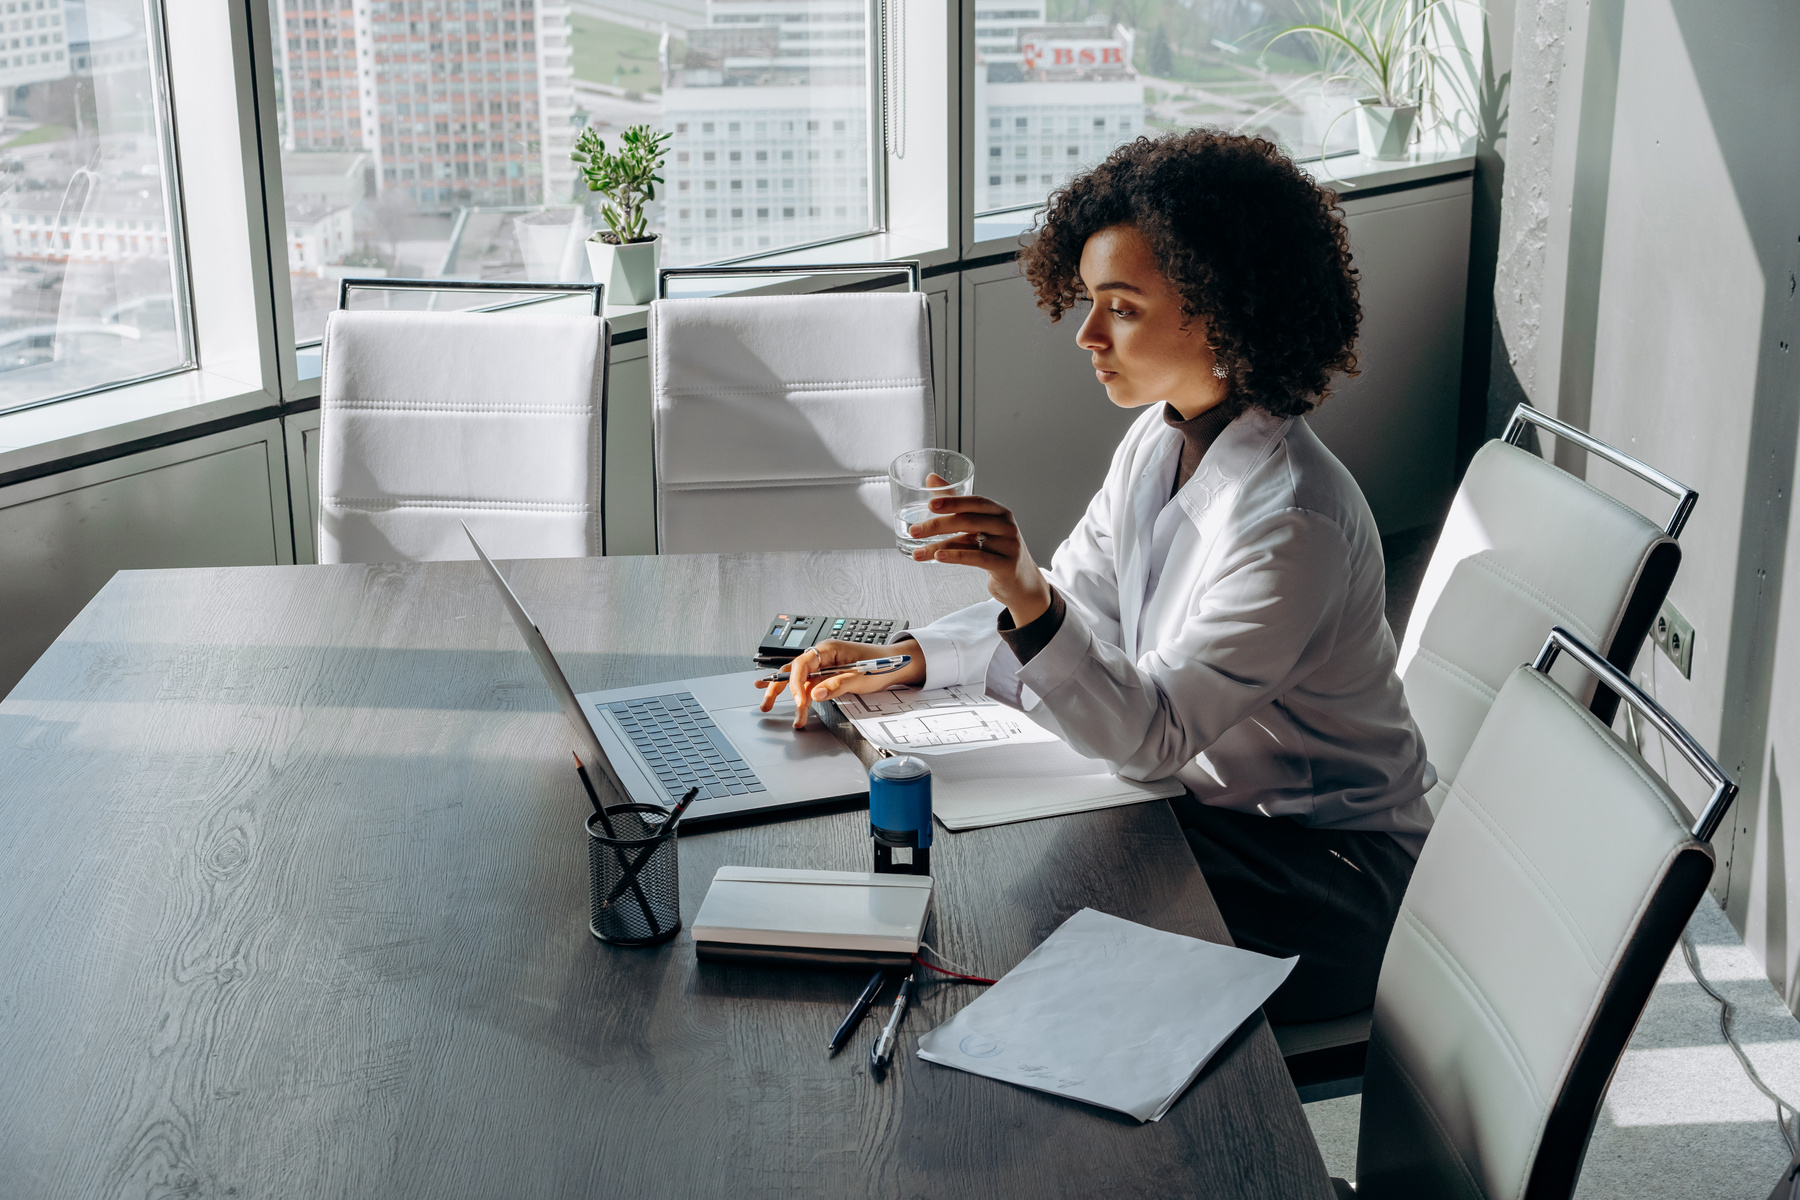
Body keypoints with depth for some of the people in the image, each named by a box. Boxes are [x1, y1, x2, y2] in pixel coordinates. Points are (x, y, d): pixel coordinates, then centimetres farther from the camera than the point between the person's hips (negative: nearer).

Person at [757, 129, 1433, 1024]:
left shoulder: (1292, 522, -29)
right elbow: (1078, 604, 9)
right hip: (1212, 802, 8)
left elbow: (1150, 737, -29)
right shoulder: (1160, 440, -1)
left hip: (1327, 873, -7)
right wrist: (905, 660, -3)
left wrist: (1030, 603, -44)